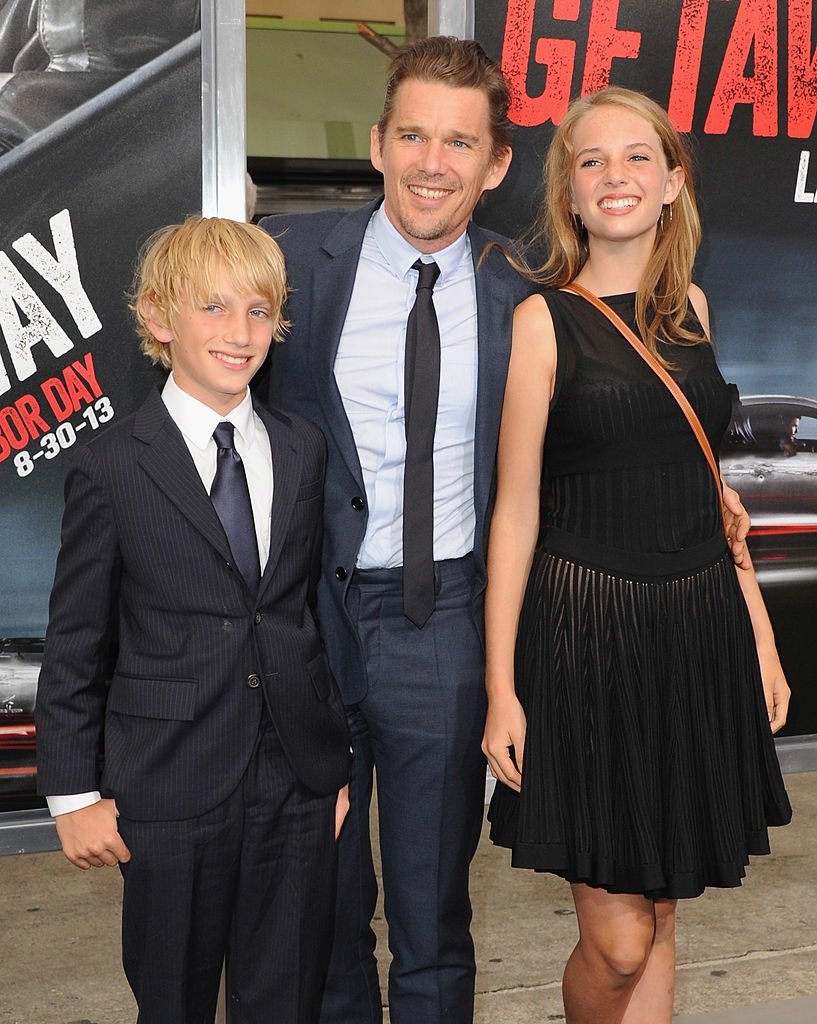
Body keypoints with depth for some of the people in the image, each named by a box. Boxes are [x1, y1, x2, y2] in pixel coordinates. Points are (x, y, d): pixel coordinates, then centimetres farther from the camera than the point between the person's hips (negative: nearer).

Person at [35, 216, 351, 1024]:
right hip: (171, 792, -3)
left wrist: (340, 758, 11)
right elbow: (74, 644, -2)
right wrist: (74, 793, -4)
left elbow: (324, 607, 12)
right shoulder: (112, 468, -5)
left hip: (297, 788, 3)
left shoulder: (303, 452, 8)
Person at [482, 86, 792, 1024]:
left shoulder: (688, 305, 9)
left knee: (657, 916, 12)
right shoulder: (543, 319, -7)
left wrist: (758, 632, 11)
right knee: (616, 938, -2)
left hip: (699, 627, 5)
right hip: (588, 629, -5)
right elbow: (515, 512, -6)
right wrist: (501, 690, -8)